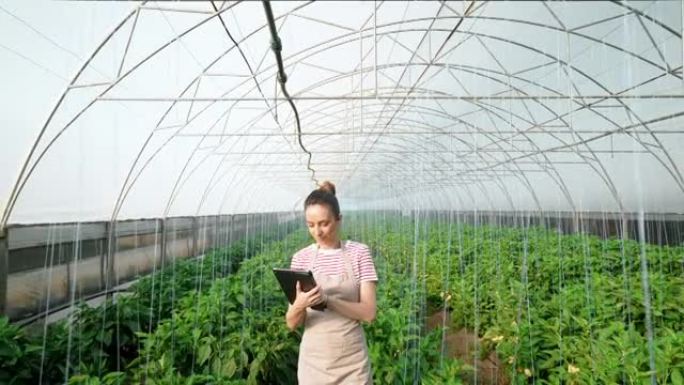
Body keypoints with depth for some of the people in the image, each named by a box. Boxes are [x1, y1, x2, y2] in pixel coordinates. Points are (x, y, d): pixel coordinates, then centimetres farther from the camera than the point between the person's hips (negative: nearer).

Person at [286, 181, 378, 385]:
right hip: (314, 361, 2)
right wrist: (298, 305, -23)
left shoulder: (359, 253, -7)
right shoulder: (301, 258, -2)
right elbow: (292, 323, -2)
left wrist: (328, 299, -24)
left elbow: (369, 313, -11)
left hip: (352, 361, -1)